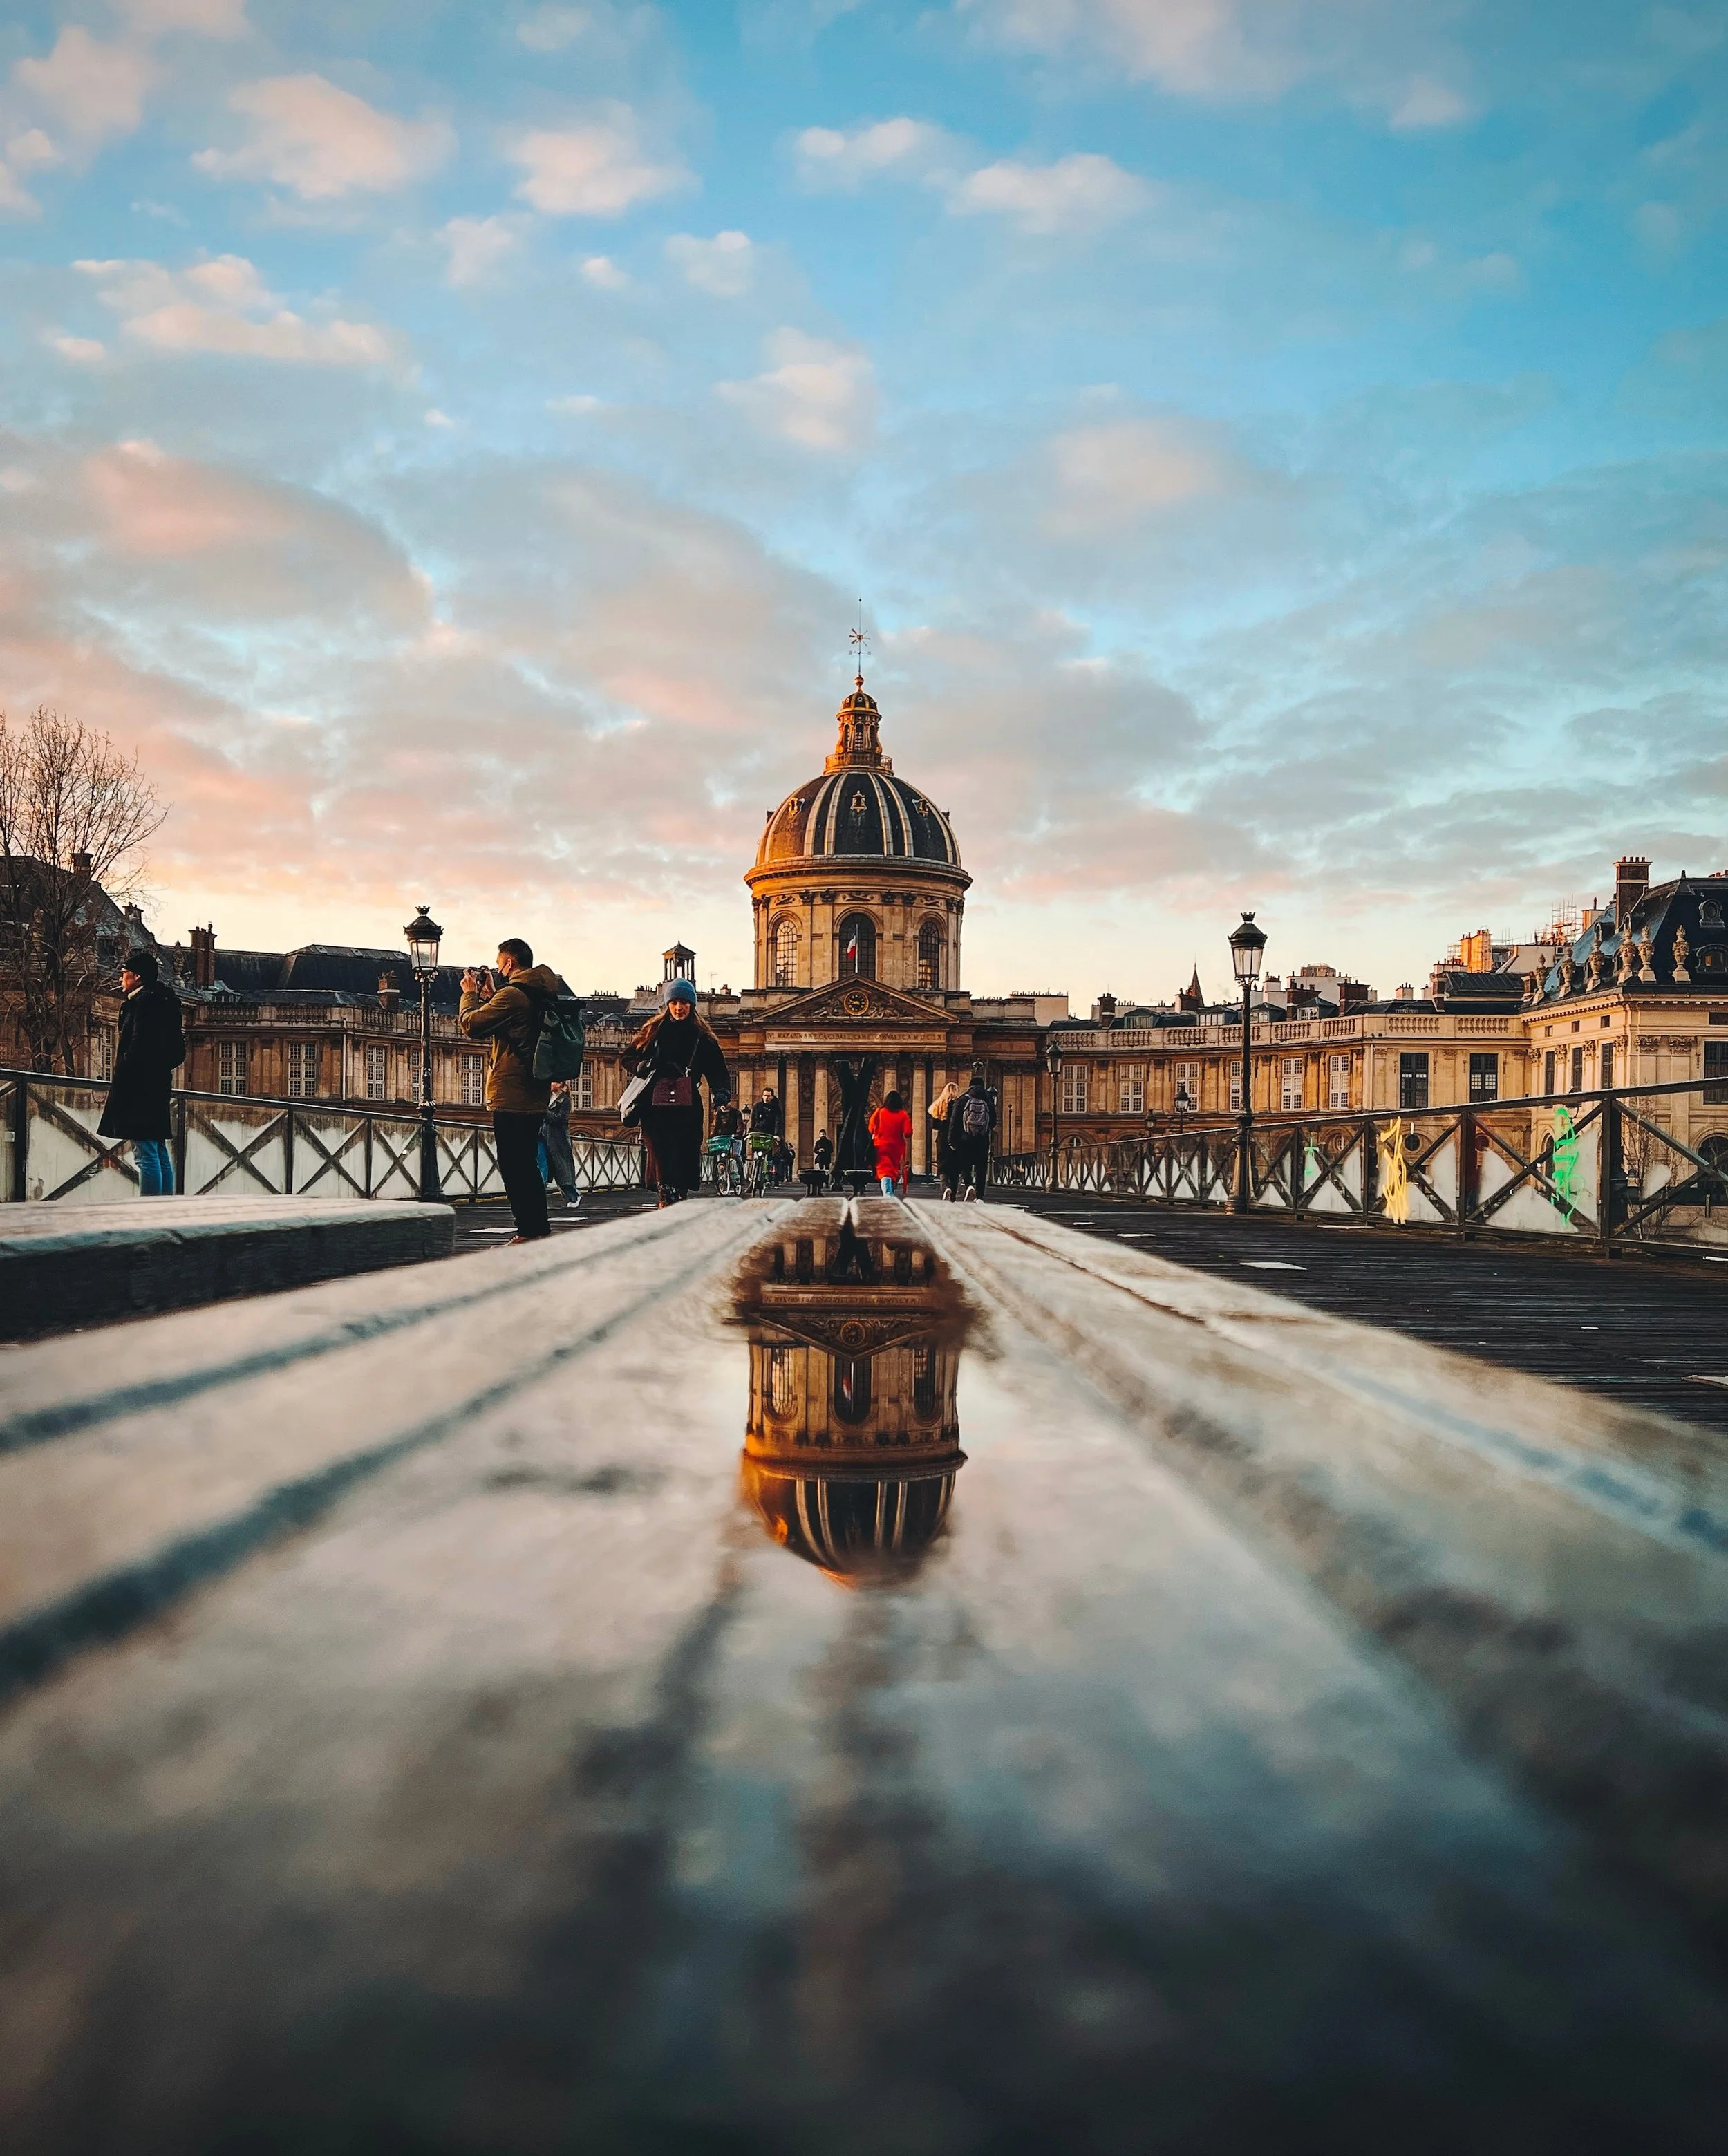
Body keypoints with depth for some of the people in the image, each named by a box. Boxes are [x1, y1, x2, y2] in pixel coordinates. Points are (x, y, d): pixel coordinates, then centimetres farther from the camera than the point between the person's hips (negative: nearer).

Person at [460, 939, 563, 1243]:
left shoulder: (512, 994, -16)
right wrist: (489, 995, 18)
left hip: (511, 1096, -9)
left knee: (513, 1165, -4)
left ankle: (529, 1232, -4)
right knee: (527, 1164, 16)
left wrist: (470, 993, 4)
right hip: (535, 1096, 9)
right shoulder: (542, 995, 13)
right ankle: (539, 1230, 20)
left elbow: (472, 1024, -12)